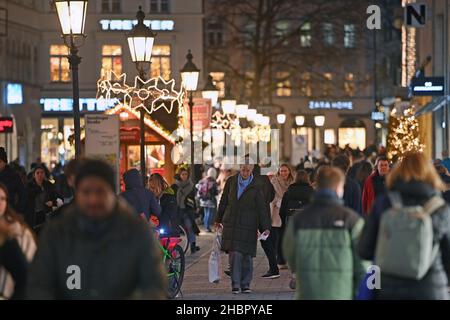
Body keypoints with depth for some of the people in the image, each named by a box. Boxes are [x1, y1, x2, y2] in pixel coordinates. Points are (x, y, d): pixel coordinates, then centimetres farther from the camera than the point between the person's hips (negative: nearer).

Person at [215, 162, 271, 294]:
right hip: (231, 225, 1)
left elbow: (262, 208, -3)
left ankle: (245, 285, 12)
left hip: (248, 227, -1)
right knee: (235, 254, -9)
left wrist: (266, 227, -12)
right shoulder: (231, 182, 8)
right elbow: (224, 201, 17)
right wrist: (219, 219, 22)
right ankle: (235, 285, -7)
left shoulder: (256, 188, 0)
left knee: (247, 256, 1)